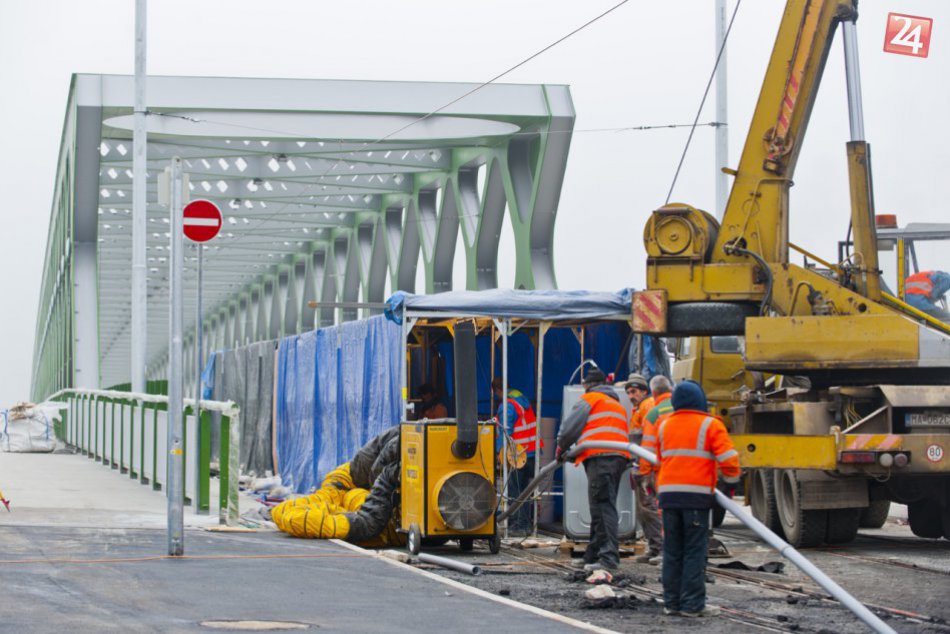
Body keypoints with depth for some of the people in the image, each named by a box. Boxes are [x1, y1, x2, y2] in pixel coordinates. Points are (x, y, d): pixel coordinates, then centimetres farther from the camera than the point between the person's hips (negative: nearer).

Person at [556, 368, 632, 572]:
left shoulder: (589, 399, 7)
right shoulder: (618, 404, 32)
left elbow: (570, 427, 3)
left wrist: (561, 448, 22)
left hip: (600, 457, -8)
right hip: (619, 456, 8)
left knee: (602, 507, -15)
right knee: (603, 508, 14)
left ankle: (609, 557, -25)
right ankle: (593, 555, 19)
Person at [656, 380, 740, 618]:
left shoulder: (664, 425, 16)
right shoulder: (710, 425, -1)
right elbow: (728, 458, -7)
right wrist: (732, 480, 10)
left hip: (668, 492, 5)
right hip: (697, 493, -5)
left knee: (672, 551, 10)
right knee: (694, 551, -3)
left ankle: (671, 602, 10)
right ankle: (692, 603, -5)